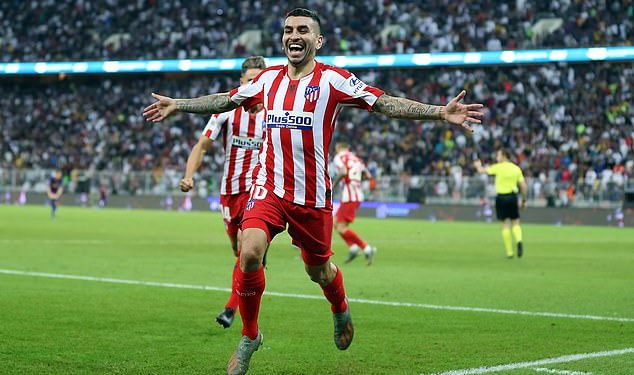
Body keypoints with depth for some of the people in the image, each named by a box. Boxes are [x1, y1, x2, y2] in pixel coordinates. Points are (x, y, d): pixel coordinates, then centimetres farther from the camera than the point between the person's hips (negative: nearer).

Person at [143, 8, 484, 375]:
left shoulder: (333, 80, -5)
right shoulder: (268, 79, 7)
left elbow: (385, 103, -10)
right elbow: (226, 100, 22)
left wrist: (441, 112, -20)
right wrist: (178, 105, 27)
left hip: (313, 196, -2)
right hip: (269, 187, 2)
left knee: (318, 270, 11)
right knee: (249, 254, -20)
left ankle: (341, 311, 48)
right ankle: (250, 337, 1)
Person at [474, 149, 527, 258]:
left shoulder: (498, 167, -4)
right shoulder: (516, 169, 4)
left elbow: (482, 170, 9)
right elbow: (524, 186, 2)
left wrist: (478, 165, 31)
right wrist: (524, 200, 12)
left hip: (501, 197, -2)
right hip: (512, 197, 2)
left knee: (505, 225, 3)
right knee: (515, 223, 10)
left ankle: (509, 252, 2)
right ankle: (519, 241, -20)